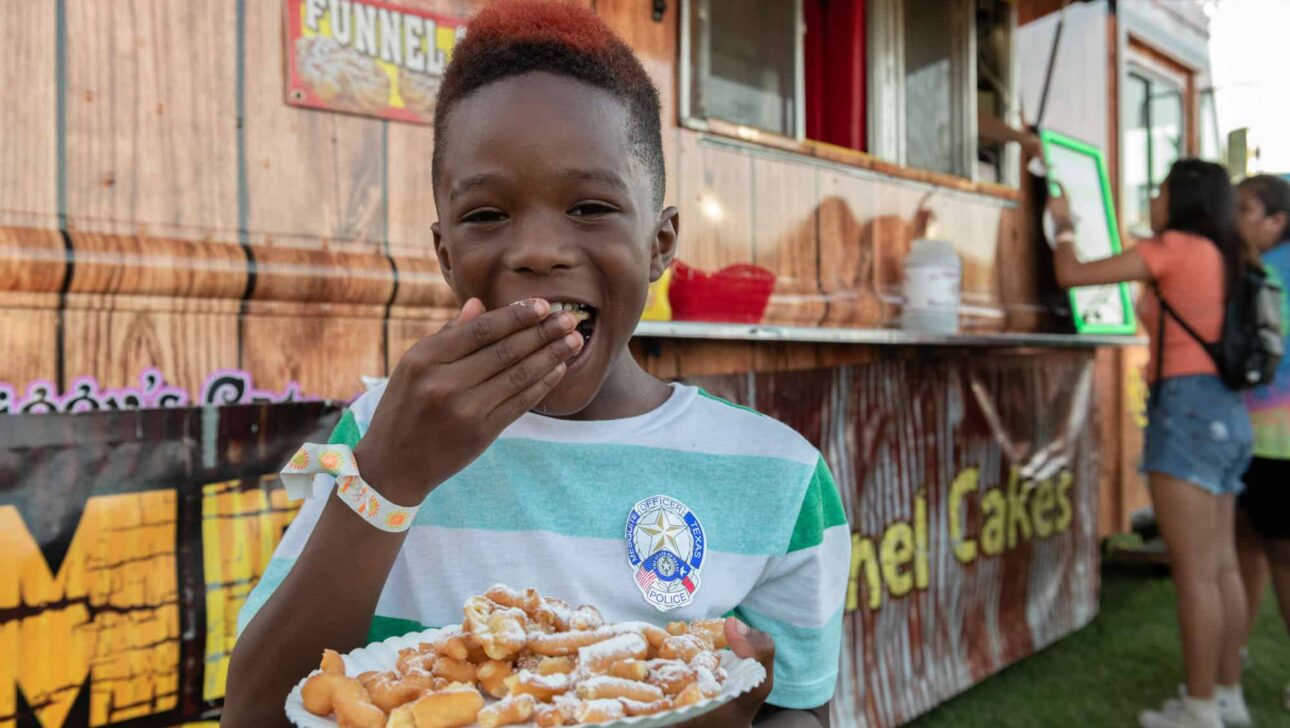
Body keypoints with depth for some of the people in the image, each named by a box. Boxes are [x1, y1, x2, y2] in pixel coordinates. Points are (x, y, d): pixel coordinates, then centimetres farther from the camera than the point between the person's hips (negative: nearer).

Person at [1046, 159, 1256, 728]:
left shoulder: (1175, 246, -5)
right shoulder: (1221, 256, 18)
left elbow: (1072, 275, -7)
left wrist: (1064, 224, 10)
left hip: (1189, 407, -9)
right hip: (1225, 410, 9)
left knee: (1194, 572, -5)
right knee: (1221, 566, 11)